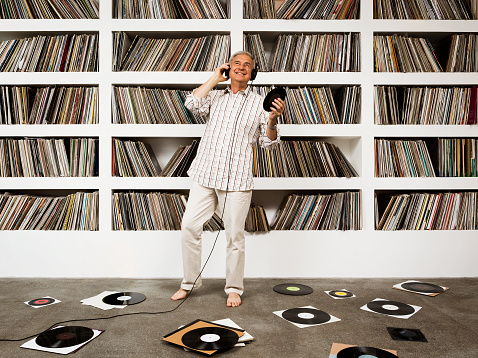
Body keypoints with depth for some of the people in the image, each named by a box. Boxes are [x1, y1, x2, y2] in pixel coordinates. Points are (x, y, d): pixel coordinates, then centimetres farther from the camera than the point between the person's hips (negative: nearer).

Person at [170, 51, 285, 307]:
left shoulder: (259, 103, 10)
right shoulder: (215, 96, 15)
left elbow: (267, 141, 6)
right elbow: (192, 104, -5)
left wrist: (272, 121, -14)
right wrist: (215, 77, 3)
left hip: (237, 179, -2)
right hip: (205, 173, 3)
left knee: (234, 235, 2)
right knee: (189, 226, 2)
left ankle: (234, 289, 20)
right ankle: (190, 282, 20)